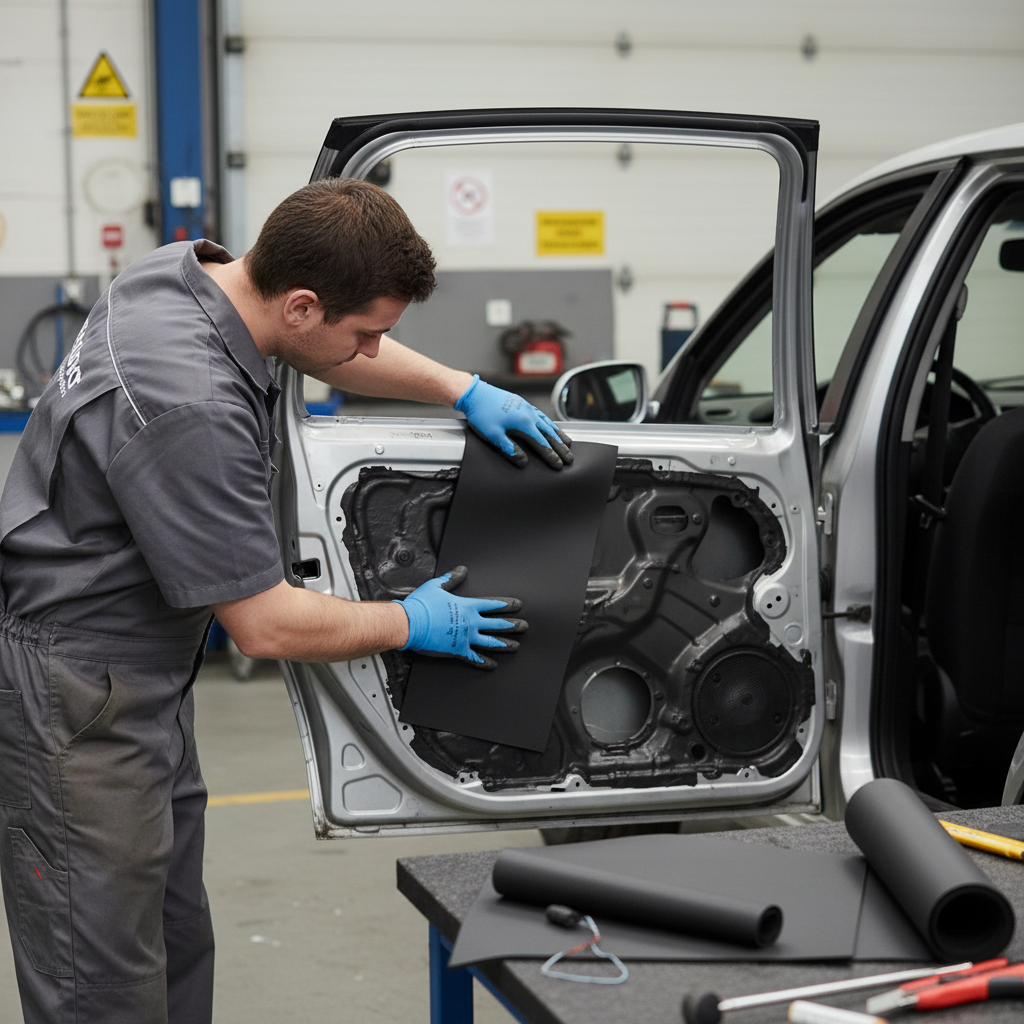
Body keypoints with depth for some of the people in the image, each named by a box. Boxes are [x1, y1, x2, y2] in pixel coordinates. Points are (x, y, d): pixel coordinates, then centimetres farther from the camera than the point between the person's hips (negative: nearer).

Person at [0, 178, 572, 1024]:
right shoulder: (190, 407, -30)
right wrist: (410, 625, -6)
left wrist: (467, 392, 15)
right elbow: (267, 626, -22)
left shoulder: (189, 270, -2)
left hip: (145, 682, 10)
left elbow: (323, 350, 21)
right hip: (75, 698, -10)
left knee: (178, 950, 17)